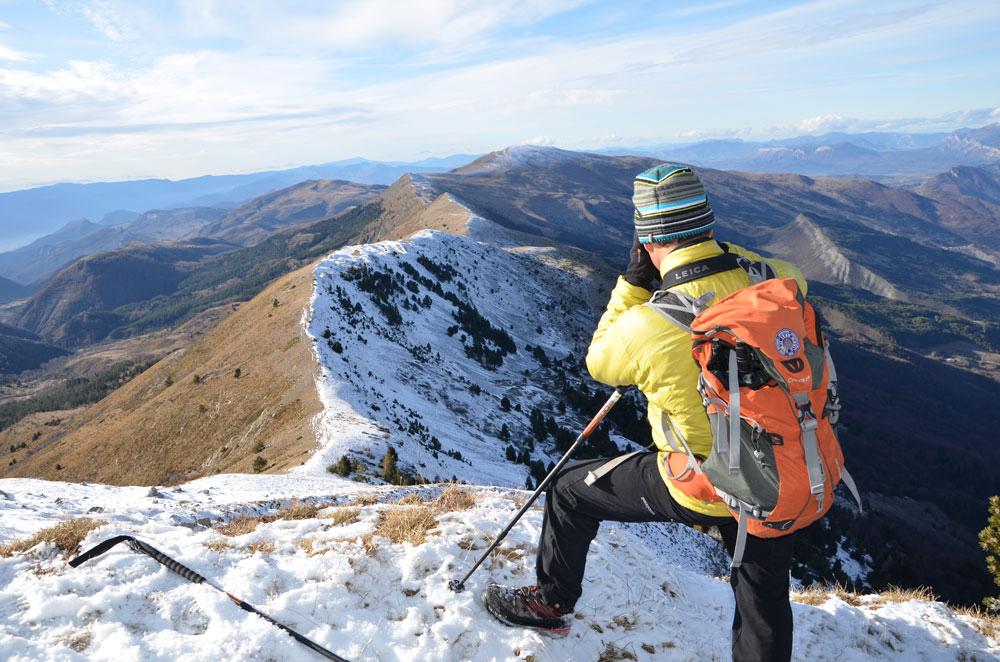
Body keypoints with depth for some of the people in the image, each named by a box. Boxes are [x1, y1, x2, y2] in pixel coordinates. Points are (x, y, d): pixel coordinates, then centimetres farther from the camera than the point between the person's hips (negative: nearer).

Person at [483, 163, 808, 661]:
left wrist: (633, 282, -4)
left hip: (702, 486, -4)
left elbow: (599, 362, -4)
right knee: (764, 599, 27)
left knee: (569, 489, 16)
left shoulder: (649, 326, -27)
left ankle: (550, 603, 36)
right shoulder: (773, 284, -15)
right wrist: (727, 252, 3)